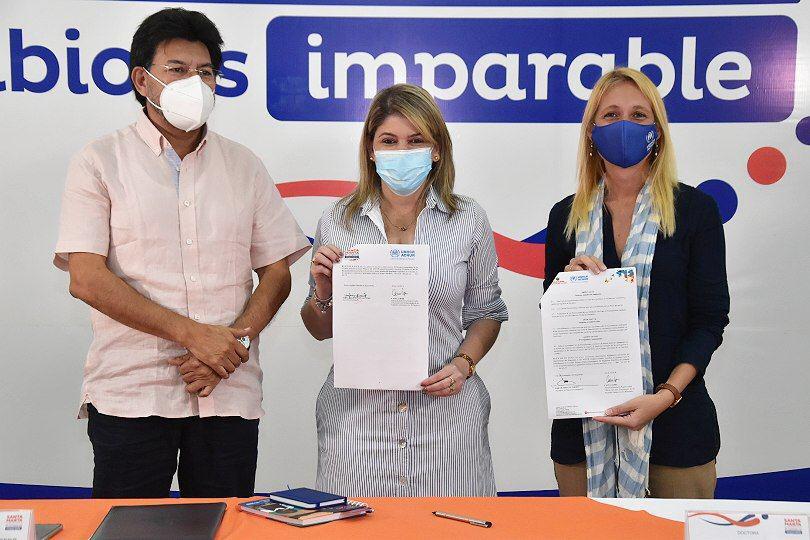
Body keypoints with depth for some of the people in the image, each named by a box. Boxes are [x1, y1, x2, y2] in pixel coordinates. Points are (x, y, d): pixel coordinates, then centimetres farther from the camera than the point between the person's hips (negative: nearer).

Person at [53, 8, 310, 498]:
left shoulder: (245, 167, 12)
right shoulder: (101, 163, 2)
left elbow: (277, 274, 9)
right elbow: (87, 278, -8)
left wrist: (232, 344, -9)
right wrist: (194, 334, -14)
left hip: (230, 395, 3)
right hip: (129, 395, -2)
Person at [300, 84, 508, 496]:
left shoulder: (469, 220, 2)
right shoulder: (337, 222, 2)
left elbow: (486, 313, 10)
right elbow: (320, 330, 10)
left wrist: (463, 363, -6)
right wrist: (323, 294, -9)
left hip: (446, 415, 0)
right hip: (356, 417, 0)